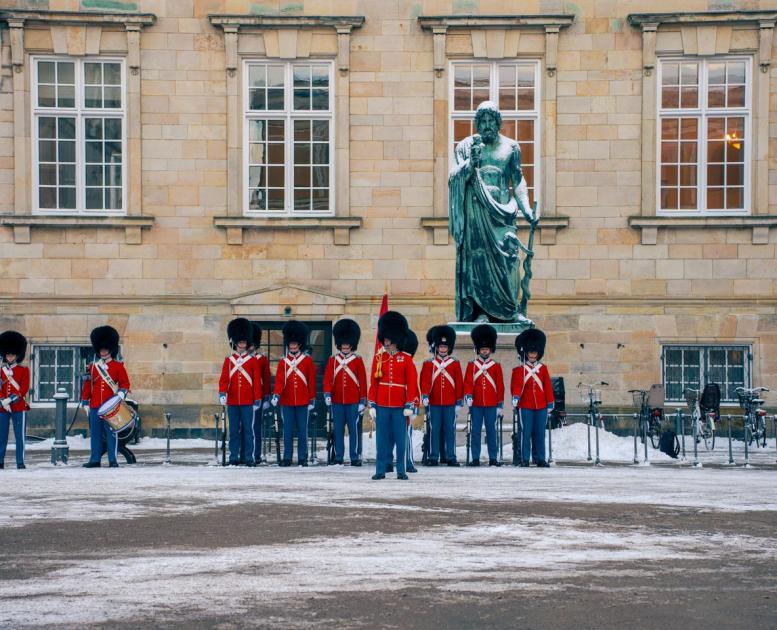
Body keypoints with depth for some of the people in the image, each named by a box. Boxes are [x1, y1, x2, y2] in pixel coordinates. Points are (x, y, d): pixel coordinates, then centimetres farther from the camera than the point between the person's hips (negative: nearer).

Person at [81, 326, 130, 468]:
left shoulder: (118, 366, 4)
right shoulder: (93, 366, 13)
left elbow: (125, 383, 2)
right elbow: (87, 385, 13)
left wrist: (122, 393, -17)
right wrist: (85, 401, 9)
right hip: (95, 406, 3)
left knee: (112, 433, -3)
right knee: (95, 433, 4)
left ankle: (113, 460, 0)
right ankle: (95, 460, 8)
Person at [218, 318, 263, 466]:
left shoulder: (253, 361, 4)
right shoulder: (228, 360, 8)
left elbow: (257, 381, 3)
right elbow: (224, 378, 1)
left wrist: (257, 400, -2)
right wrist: (222, 393, -16)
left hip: (247, 401, -1)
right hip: (232, 401, 1)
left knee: (248, 430, -1)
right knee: (234, 430, 4)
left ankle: (249, 458, 2)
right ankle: (234, 458, 7)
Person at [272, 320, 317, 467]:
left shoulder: (307, 360, 2)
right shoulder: (283, 362, 4)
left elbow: (312, 381, 4)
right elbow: (279, 380, -3)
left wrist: (312, 400, 2)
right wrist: (276, 395, -20)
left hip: (303, 402, -1)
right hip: (287, 402, 1)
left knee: (302, 431, 3)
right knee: (288, 431, 2)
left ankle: (302, 458, 8)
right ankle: (287, 457, 6)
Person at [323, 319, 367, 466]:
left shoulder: (357, 360, 3)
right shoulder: (333, 360, 7)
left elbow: (363, 381, 3)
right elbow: (327, 378, 3)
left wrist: (363, 401, -1)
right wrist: (327, 394, -12)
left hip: (353, 402, -1)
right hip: (337, 401, 2)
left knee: (353, 429, -1)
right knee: (338, 430, 4)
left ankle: (354, 457, 2)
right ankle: (338, 457, 9)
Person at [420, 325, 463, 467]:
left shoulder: (455, 363, 6)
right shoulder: (429, 364, 4)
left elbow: (459, 383, 6)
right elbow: (425, 381, -4)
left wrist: (459, 401, 3)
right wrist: (425, 395, -19)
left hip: (450, 403, 0)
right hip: (434, 403, 0)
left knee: (450, 430, 2)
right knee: (434, 430, 2)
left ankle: (451, 457, 6)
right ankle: (433, 457, 6)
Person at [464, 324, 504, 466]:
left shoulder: (496, 366, 7)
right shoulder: (471, 365, 7)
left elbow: (500, 386, 7)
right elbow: (467, 382, 0)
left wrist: (500, 405, 3)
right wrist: (468, 396, -17)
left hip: (491, 405, 0)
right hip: (476, 404, 0)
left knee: (491, 431, 1)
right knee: (475, 431, 1)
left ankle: (493, 458, 4)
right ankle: (475, 458, 3)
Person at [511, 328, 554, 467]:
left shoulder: (543, 368, 10)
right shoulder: (519, 370, 2)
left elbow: (548, 386, 9)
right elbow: (516, 385, -9)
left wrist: (550, 403, 4)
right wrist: (515, 396, -28)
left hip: (541, 406, 3)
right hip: (525, 406, -2)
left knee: (540, 433, 4)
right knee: (526, 432, -2)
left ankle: (541, 459, 7)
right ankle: (525, 459, 1)